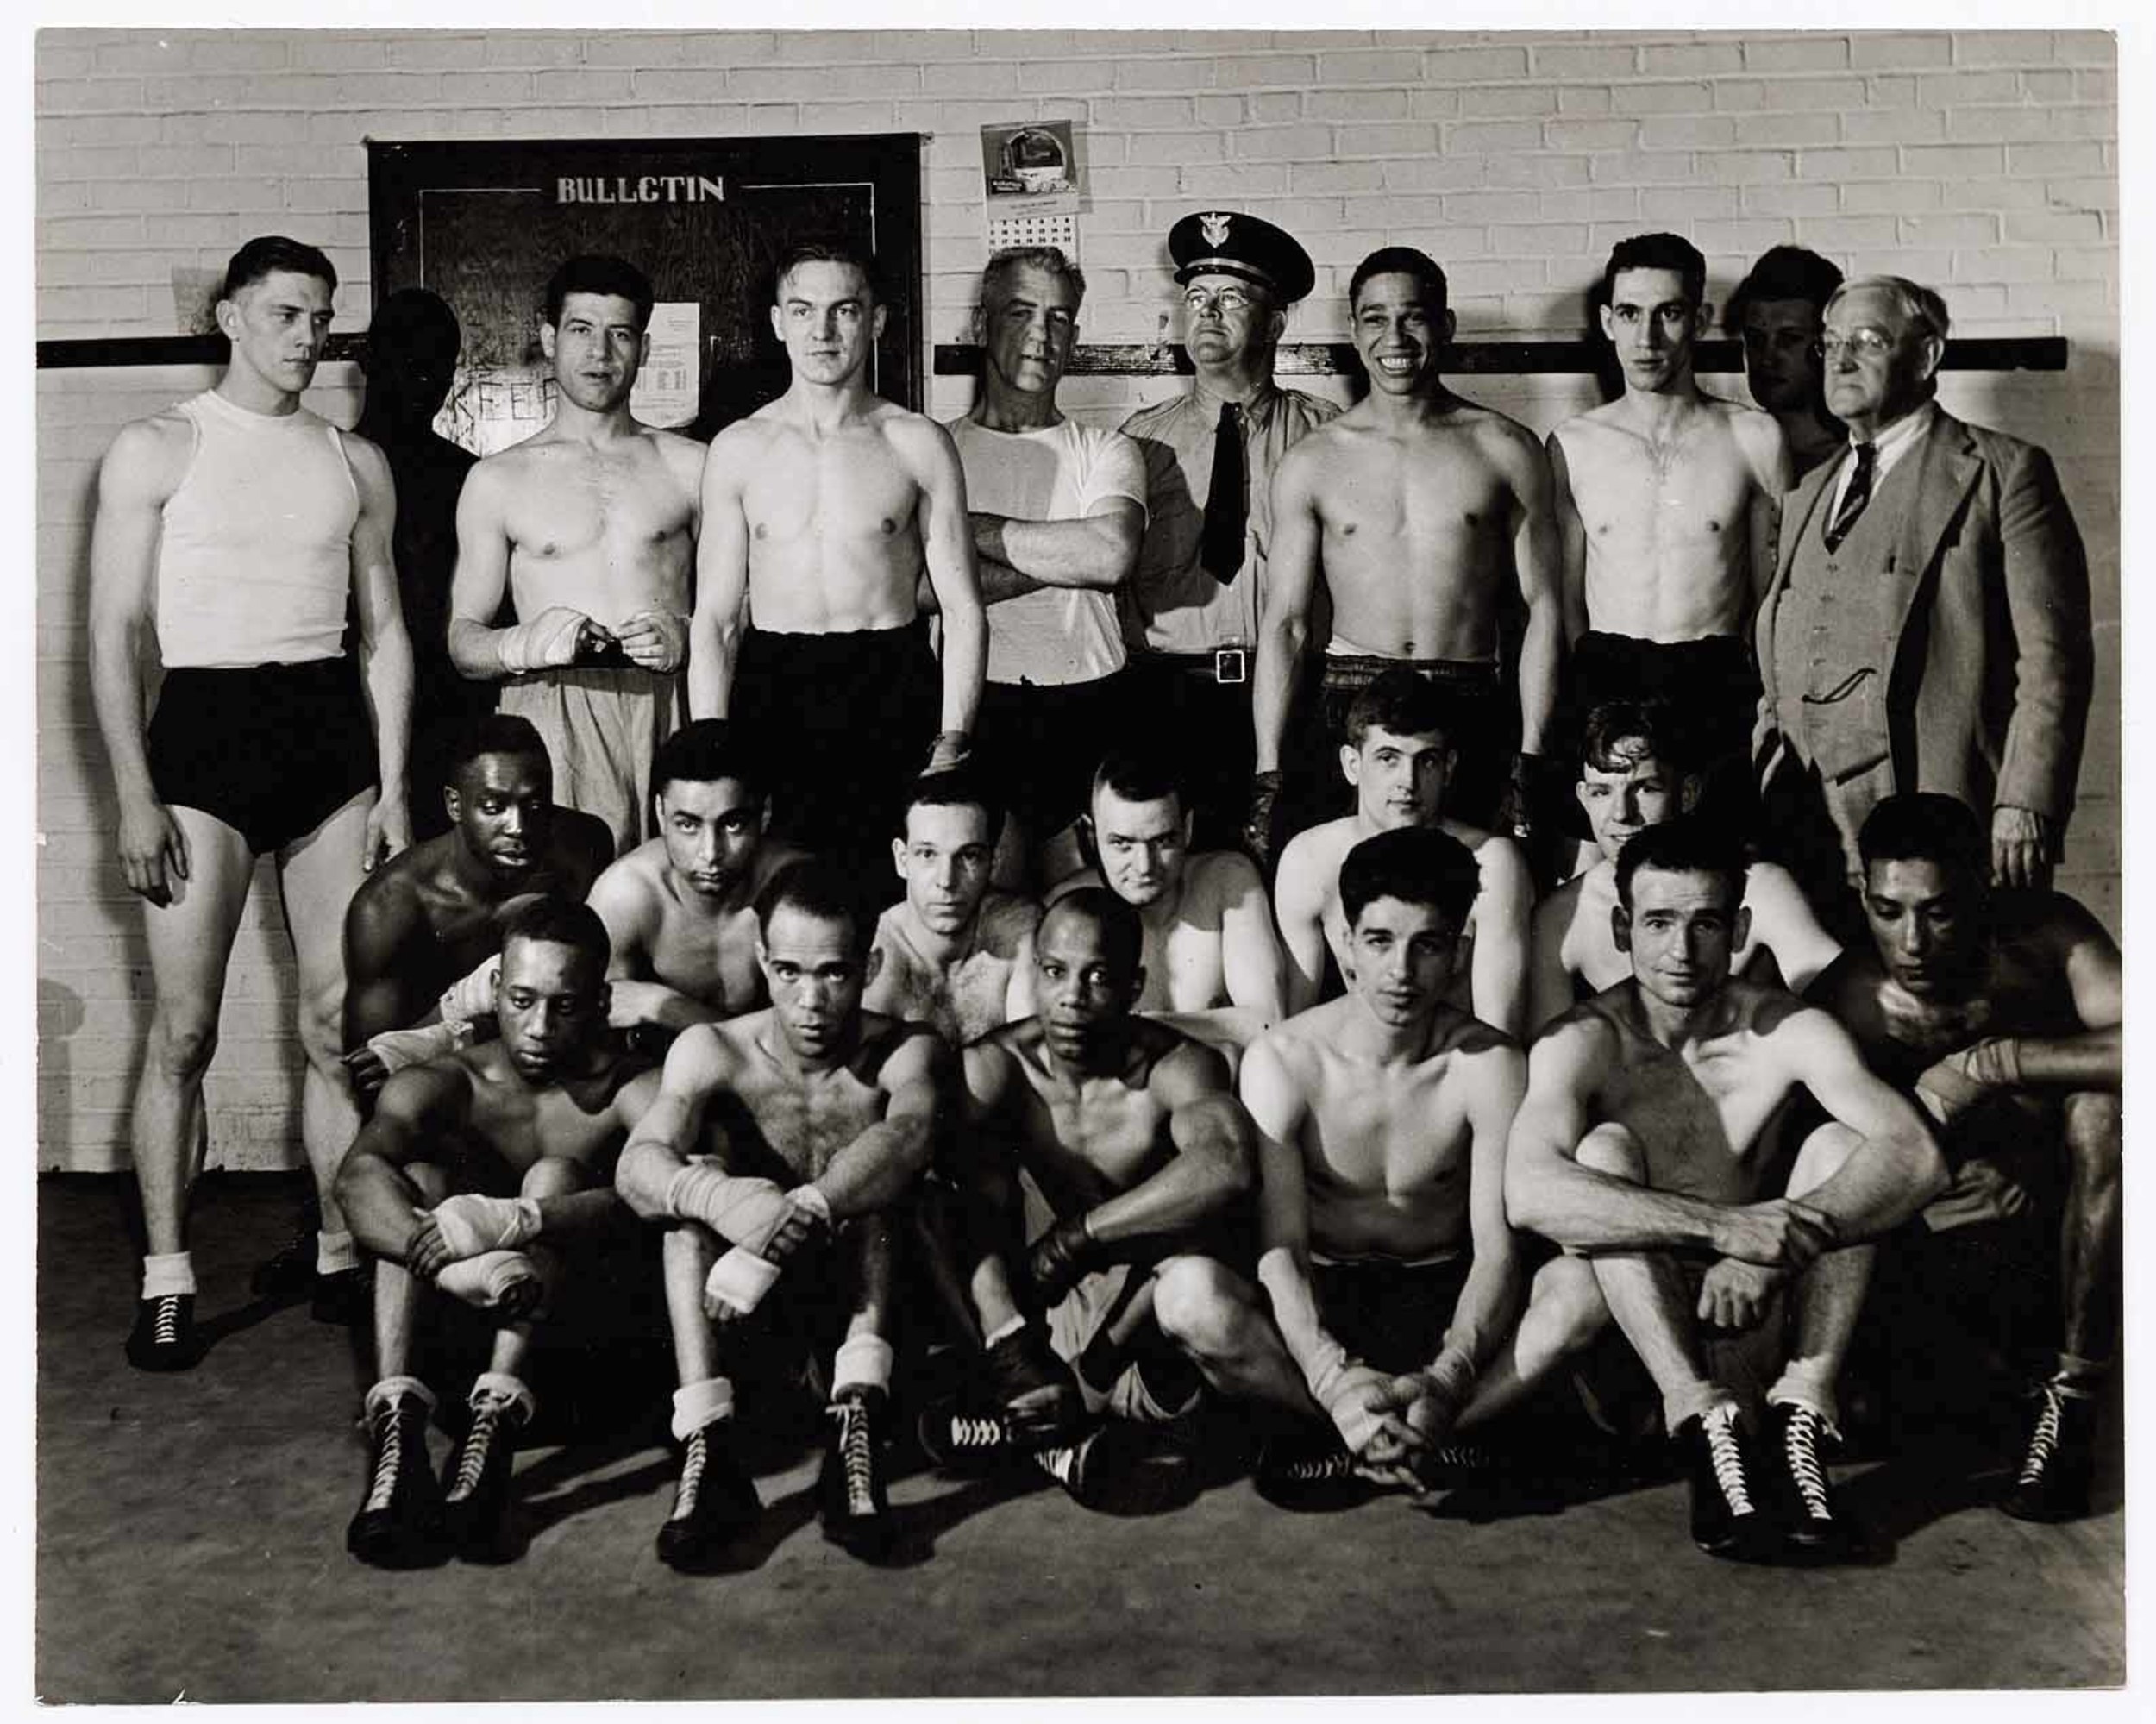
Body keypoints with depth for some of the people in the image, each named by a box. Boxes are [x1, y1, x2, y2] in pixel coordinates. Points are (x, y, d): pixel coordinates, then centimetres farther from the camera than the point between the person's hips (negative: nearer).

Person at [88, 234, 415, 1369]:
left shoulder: (356, 462, 13)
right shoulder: (156, 451, 3)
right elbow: (115, 634, -1)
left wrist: (393, 789, 6)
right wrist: (136, 797, -9)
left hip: (331, 726, 3)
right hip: (206, 725, -3)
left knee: (339, 1021, 4)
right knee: (184, 1028, -2)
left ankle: (342, 1256, 15)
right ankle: (167, 1284, 7)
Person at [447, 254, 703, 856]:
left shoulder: (689, 466, 14)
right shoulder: (497, 480, 13)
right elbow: (461, 641, 11)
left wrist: (685, 636, -9)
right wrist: (521, 645, -10)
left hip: (669, 713, 0)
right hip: (552, 721, 0)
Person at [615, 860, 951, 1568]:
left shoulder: (905, 1053, -7)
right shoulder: (713, 1051, -5)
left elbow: (907, 1135, -32)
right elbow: (637, 1166, -24)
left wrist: (798, 1219, -48)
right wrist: (720, 1200, -47)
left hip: (865, 1306, -1)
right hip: (747, 1322, 1)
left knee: (875, 1172, -24)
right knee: (698, 1179, -24)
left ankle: (857, 1424, -36)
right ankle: (707, 1450, -35)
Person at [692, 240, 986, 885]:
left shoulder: (919, 444, 4)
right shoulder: (737, 449, 7)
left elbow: (963, 609, 4)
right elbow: (714, 619, 7)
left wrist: (953, 743, -6)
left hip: (893, 693, -1)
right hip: (772, 693, 1)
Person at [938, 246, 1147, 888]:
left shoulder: (1106, 452, 9)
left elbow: (1111, 552, -13)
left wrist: (980, 530, -8)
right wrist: (1061, 558, -10)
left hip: (1087, 712, 1)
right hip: (978, 708, -1)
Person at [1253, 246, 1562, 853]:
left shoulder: (1506, 450, 5)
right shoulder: (1311, 463, 7)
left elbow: (1544, 608, 5)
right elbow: (1283, 624, 6)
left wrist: (1530, 762, -3)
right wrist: (1268, 774, -1)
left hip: (1473, 715, 0)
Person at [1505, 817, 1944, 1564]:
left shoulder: (1785, 1032, -5)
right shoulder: (1583, 1041, -12)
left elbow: (1917, 1158, -20)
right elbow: (1528, 1193, -32)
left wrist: (1777, 1247, -36)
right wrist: (1723, 1227, -41)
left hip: (1750, 1326, 2)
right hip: (1627, 1341, -2)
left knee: (1838, 1145, -17)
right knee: (1603, 1148, -26)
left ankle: (1800, 1426, -26)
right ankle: (1708, 1433, -33)